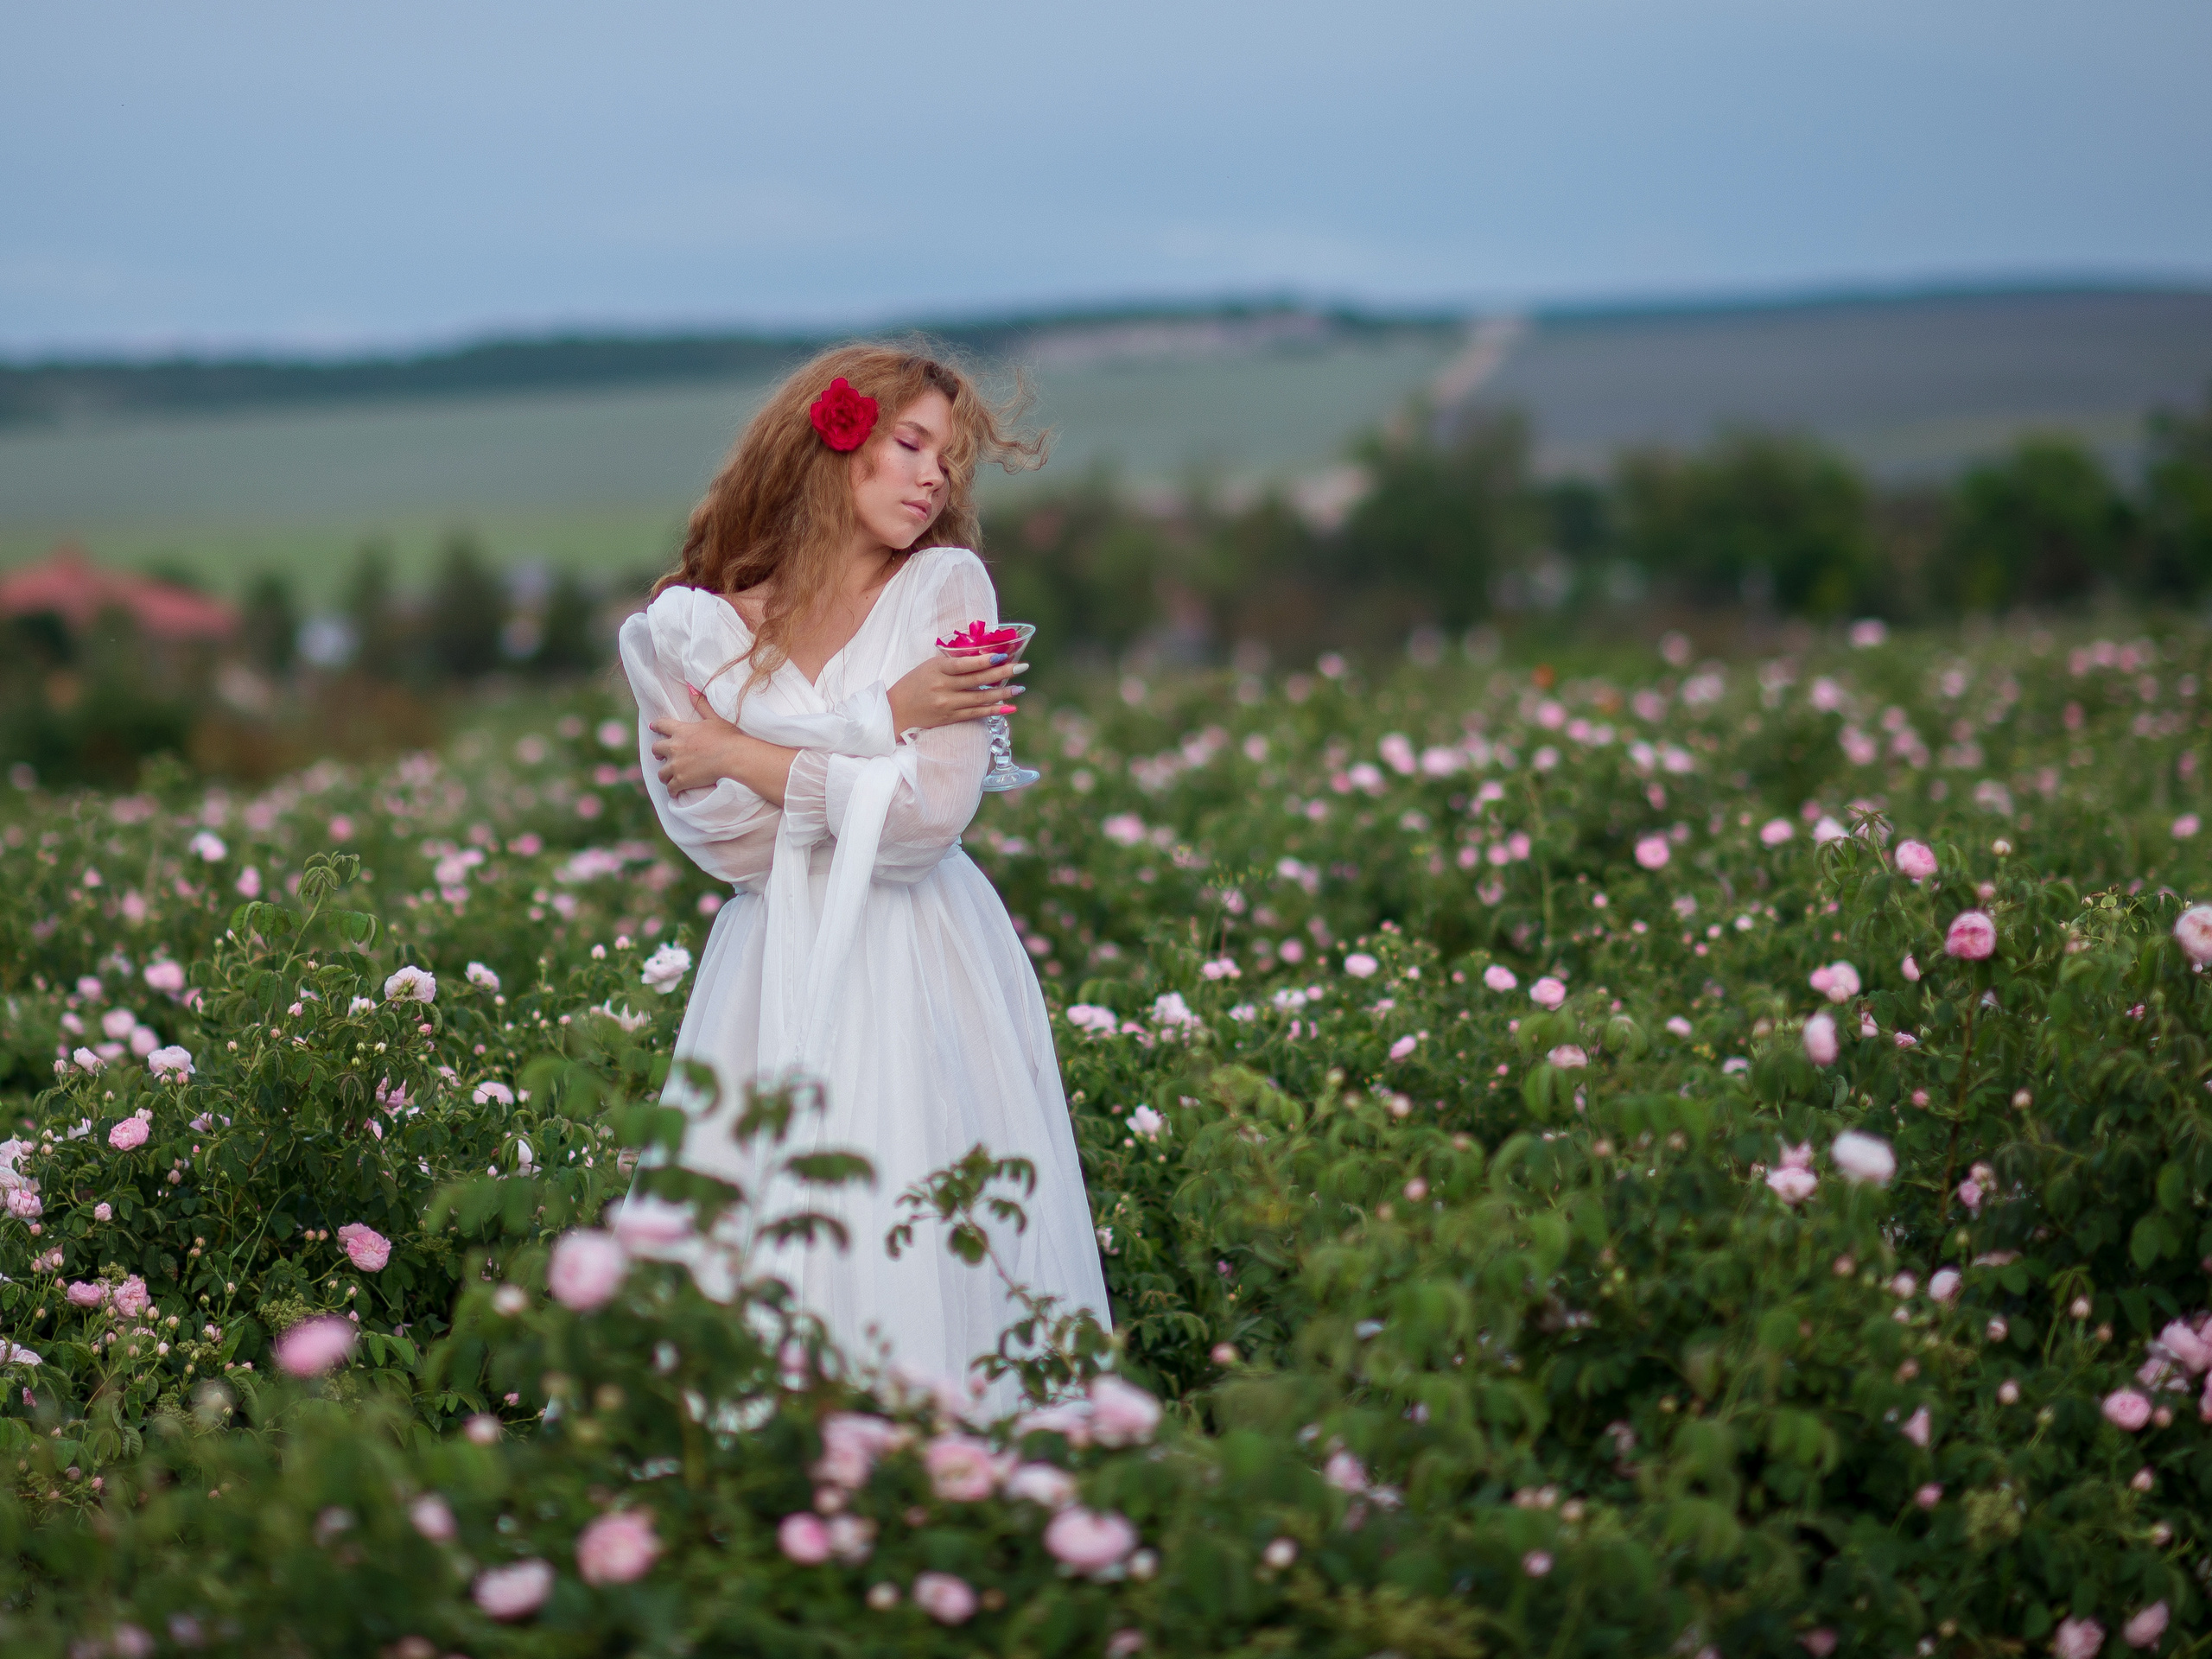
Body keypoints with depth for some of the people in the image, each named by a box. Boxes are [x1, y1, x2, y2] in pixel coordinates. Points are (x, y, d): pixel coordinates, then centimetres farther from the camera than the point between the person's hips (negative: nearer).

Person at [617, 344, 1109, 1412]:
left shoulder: (947, 587, 2)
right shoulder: (688, 628, 5)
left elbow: (929, 814, -8)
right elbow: (724, 840, -7)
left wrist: (740, 754, -3)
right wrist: (882, 719, -10)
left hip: (925, 981, -1)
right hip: (774, 991, 1)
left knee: (926, 1261, -7)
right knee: (766, 1257, -3)